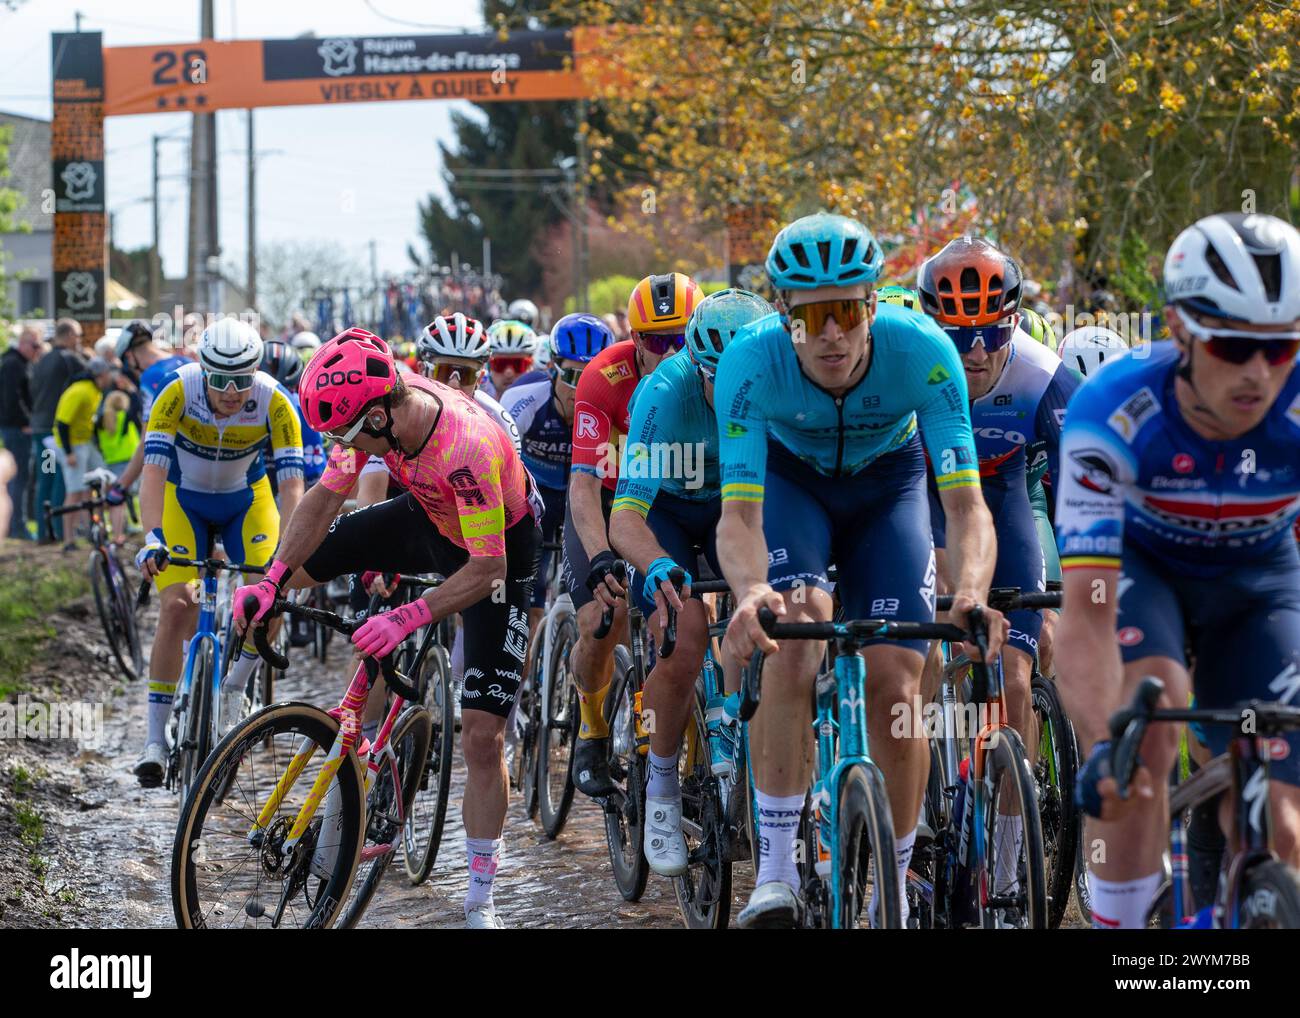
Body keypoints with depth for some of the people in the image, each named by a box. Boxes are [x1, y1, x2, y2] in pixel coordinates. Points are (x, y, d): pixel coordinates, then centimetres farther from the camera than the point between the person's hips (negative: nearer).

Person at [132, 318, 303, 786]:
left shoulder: (274, 404, -28)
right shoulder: (179, 393, -30)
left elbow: (292, 484, -32)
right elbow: (153, 471, -35)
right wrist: (153, 539, -49)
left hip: (247, 499, 1)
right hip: (185, 498, -1)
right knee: (177, 608, -17)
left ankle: (234, 687, 7)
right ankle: (155, 739, -10)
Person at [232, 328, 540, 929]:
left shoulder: (467, 449, -41)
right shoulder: (376, 406, -22)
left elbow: (487, 568, -36)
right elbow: (325, 498, -11)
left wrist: (406, 619, -41)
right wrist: (271, 581, -20)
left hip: (495, 551, -6)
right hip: (427, 518, 7)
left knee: (482, 735, -9)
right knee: (297, 563, 0)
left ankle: (481, 901, 3)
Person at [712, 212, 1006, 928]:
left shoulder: (924, 352, -35)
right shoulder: (750, 361, -35)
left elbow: (966, 503, -38)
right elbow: (738, 514, -39)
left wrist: (970, 594, -59)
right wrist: (750, 590, -61)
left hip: (887, 482, 1)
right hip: (789, 478, -1)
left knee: (896, 690, -10)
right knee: (793, 646, -27)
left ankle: (894, 888, 9)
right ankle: (775, 873, -19)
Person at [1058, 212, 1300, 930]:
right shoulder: (1111, 414, -34)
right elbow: (1087, 609, -38)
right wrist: (1100, 748, -54)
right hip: (1139, 560, -1)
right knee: (1146, 716, -32)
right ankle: (1116, 925, -19)